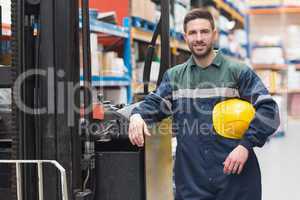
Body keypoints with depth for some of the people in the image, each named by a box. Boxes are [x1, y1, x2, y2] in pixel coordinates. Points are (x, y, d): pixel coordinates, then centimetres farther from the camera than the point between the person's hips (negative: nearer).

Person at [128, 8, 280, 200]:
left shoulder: (239, 71, 1)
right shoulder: (174, 76, 13)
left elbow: (268, 109, -5)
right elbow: (155, 103, 10)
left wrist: (246, 144, -16)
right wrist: (138, 115, -14)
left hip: (235, 173, -2)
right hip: (191, 177, 3)